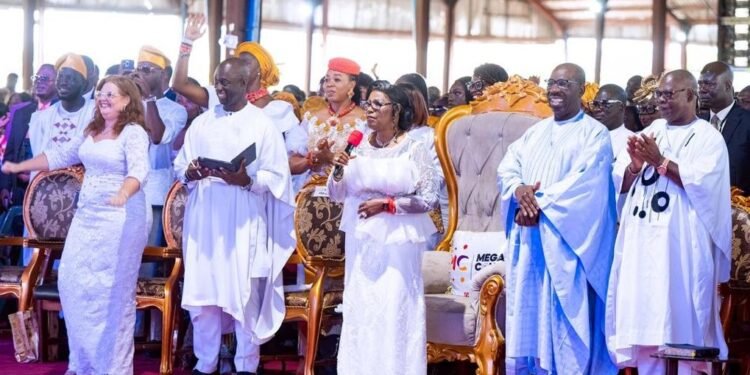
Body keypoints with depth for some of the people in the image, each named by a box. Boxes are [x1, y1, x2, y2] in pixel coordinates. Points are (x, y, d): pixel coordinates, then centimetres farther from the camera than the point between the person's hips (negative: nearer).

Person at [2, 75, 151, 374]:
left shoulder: (134, 132, -9)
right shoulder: (91, 131, 14)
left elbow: (139, 169, -25)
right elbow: (60, 156, 24)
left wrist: (123, 194, -44)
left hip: (120, 217, -8)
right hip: (86, 215, 8)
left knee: (111, 290, -5)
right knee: (73, 282, 5)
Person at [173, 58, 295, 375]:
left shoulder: (263, 125, -1)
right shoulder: (202, 123, 11)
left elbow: (277, 176, -5)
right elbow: (180, 165, 13)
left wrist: (247, 180, -22)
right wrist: (189, 172, -10)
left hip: (244, 224, -4)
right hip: (204, 221, 4)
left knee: (244, 296, 0)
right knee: (202, 292, 5)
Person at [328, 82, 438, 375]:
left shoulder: (414, 150, -5)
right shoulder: (358, 147, 6)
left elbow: (430, 199, -8)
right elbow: (337, 195, 10)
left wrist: (386, 204, -15)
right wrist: (337, 169, -9)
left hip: (398, 241, -4)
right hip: (361, 240, 4)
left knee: (395, 311, -3)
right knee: (359, 309, 7)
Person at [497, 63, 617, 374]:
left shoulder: (594, 134, -3)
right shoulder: (535, 132, 17)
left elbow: (582, 184, -15)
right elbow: (507, 167, 9)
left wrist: (540, 206, -18)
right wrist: (519, 189, -13)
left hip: (564, 242, -6)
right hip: (528, 239, 6)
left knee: (563, 317, -5)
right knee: (527, 313, 7)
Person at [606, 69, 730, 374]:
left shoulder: (708, 137, 0)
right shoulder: (649, 132, 15)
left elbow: (702, 181, -14)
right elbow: (620, 184, 12)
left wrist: (660, 161, -14)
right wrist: (636, 165, -8)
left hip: (680, 242, -5)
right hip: (641, 240, 5)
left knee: (679, 318, -6)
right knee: (644, 318, 4)